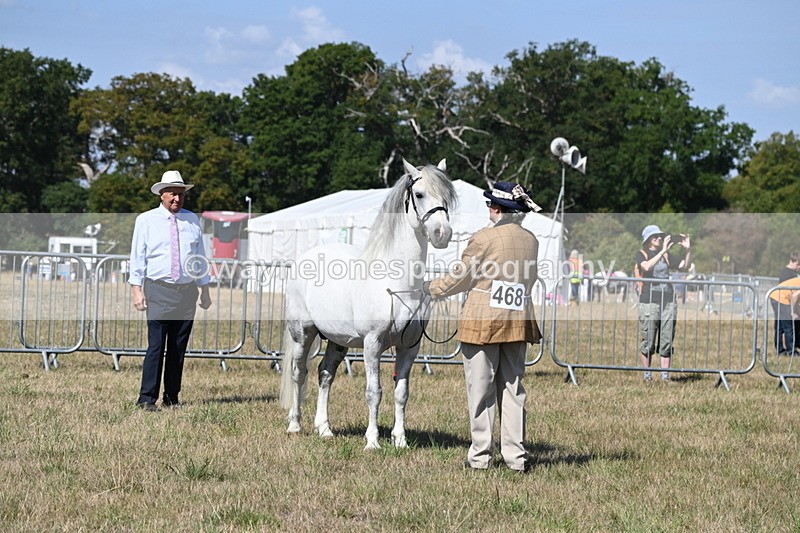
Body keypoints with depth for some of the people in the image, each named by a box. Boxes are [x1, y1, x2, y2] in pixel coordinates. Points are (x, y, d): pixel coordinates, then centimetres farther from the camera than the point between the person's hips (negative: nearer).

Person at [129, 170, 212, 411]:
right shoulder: (146, 220, 3)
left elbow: (200, 255, 17)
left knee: (178, 348, 5)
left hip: (187, 291, 3)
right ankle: (147, 398, -9)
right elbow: (138, 256, 2)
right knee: (156, 346, -10)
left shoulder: (192, 220, 12)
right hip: (159, 292, -3)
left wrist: (205, 289, 15)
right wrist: (137, 289, -6)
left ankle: (172, 398, 11)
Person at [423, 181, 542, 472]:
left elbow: (458, 280, -4)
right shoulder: (531, 241, 5)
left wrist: (430, 287, 14)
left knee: (480, 391, 2)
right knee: (513, 390, 9)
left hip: (481, 322, -5)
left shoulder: (483, 239, -11)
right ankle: (515, 455, 7)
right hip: (519, 323, 5)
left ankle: (479, 456, 5)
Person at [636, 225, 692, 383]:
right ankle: (647, 375, 7)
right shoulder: (641, 254, 2)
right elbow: (647, 266, -18)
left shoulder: (667, 255, 15)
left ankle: (665, 375, 6)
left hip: (668, 301, 4)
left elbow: (685, 265, 12)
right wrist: (662, 251, -22)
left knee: (667, 341, 2)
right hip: (649, 301, -4)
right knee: (648, 341, -3)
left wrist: (688, 250, -4)